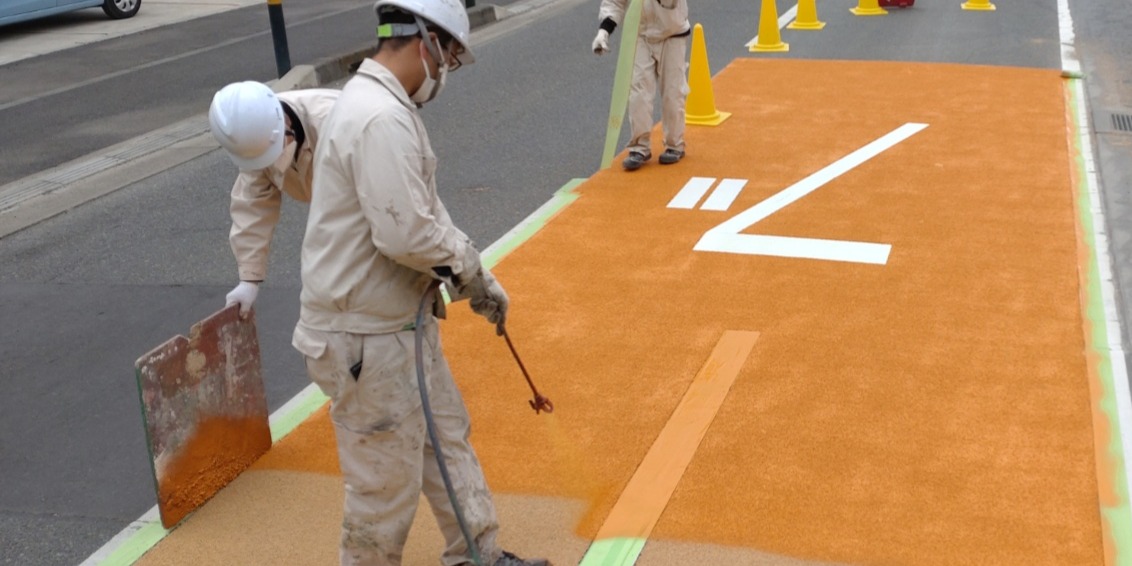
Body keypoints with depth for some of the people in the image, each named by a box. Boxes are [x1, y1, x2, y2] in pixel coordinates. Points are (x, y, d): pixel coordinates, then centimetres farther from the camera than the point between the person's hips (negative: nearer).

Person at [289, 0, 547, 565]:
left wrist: (476, 277, 8)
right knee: (386, 482, 4)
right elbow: (406, 234, -30)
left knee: (446, 440, 23)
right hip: (367, 338, -11)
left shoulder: (383, 106, 10)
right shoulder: (382, 120, -25)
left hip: (402, 320, 11)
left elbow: (423, 209, 14)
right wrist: (469, 268, -11)